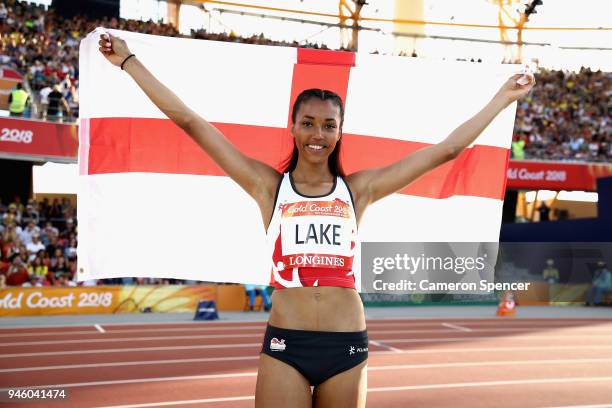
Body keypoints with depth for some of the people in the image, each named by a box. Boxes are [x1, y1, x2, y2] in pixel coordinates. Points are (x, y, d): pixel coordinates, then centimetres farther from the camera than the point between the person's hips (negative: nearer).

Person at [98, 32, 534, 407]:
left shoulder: (358, 188, 7)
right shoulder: (268, 185, 3)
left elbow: (446, 149, 11)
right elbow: (191, 122, 2)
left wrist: (502, 99, 15)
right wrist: (129, 62, 2)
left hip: (347, 346, 2)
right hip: (285, 345, -1)